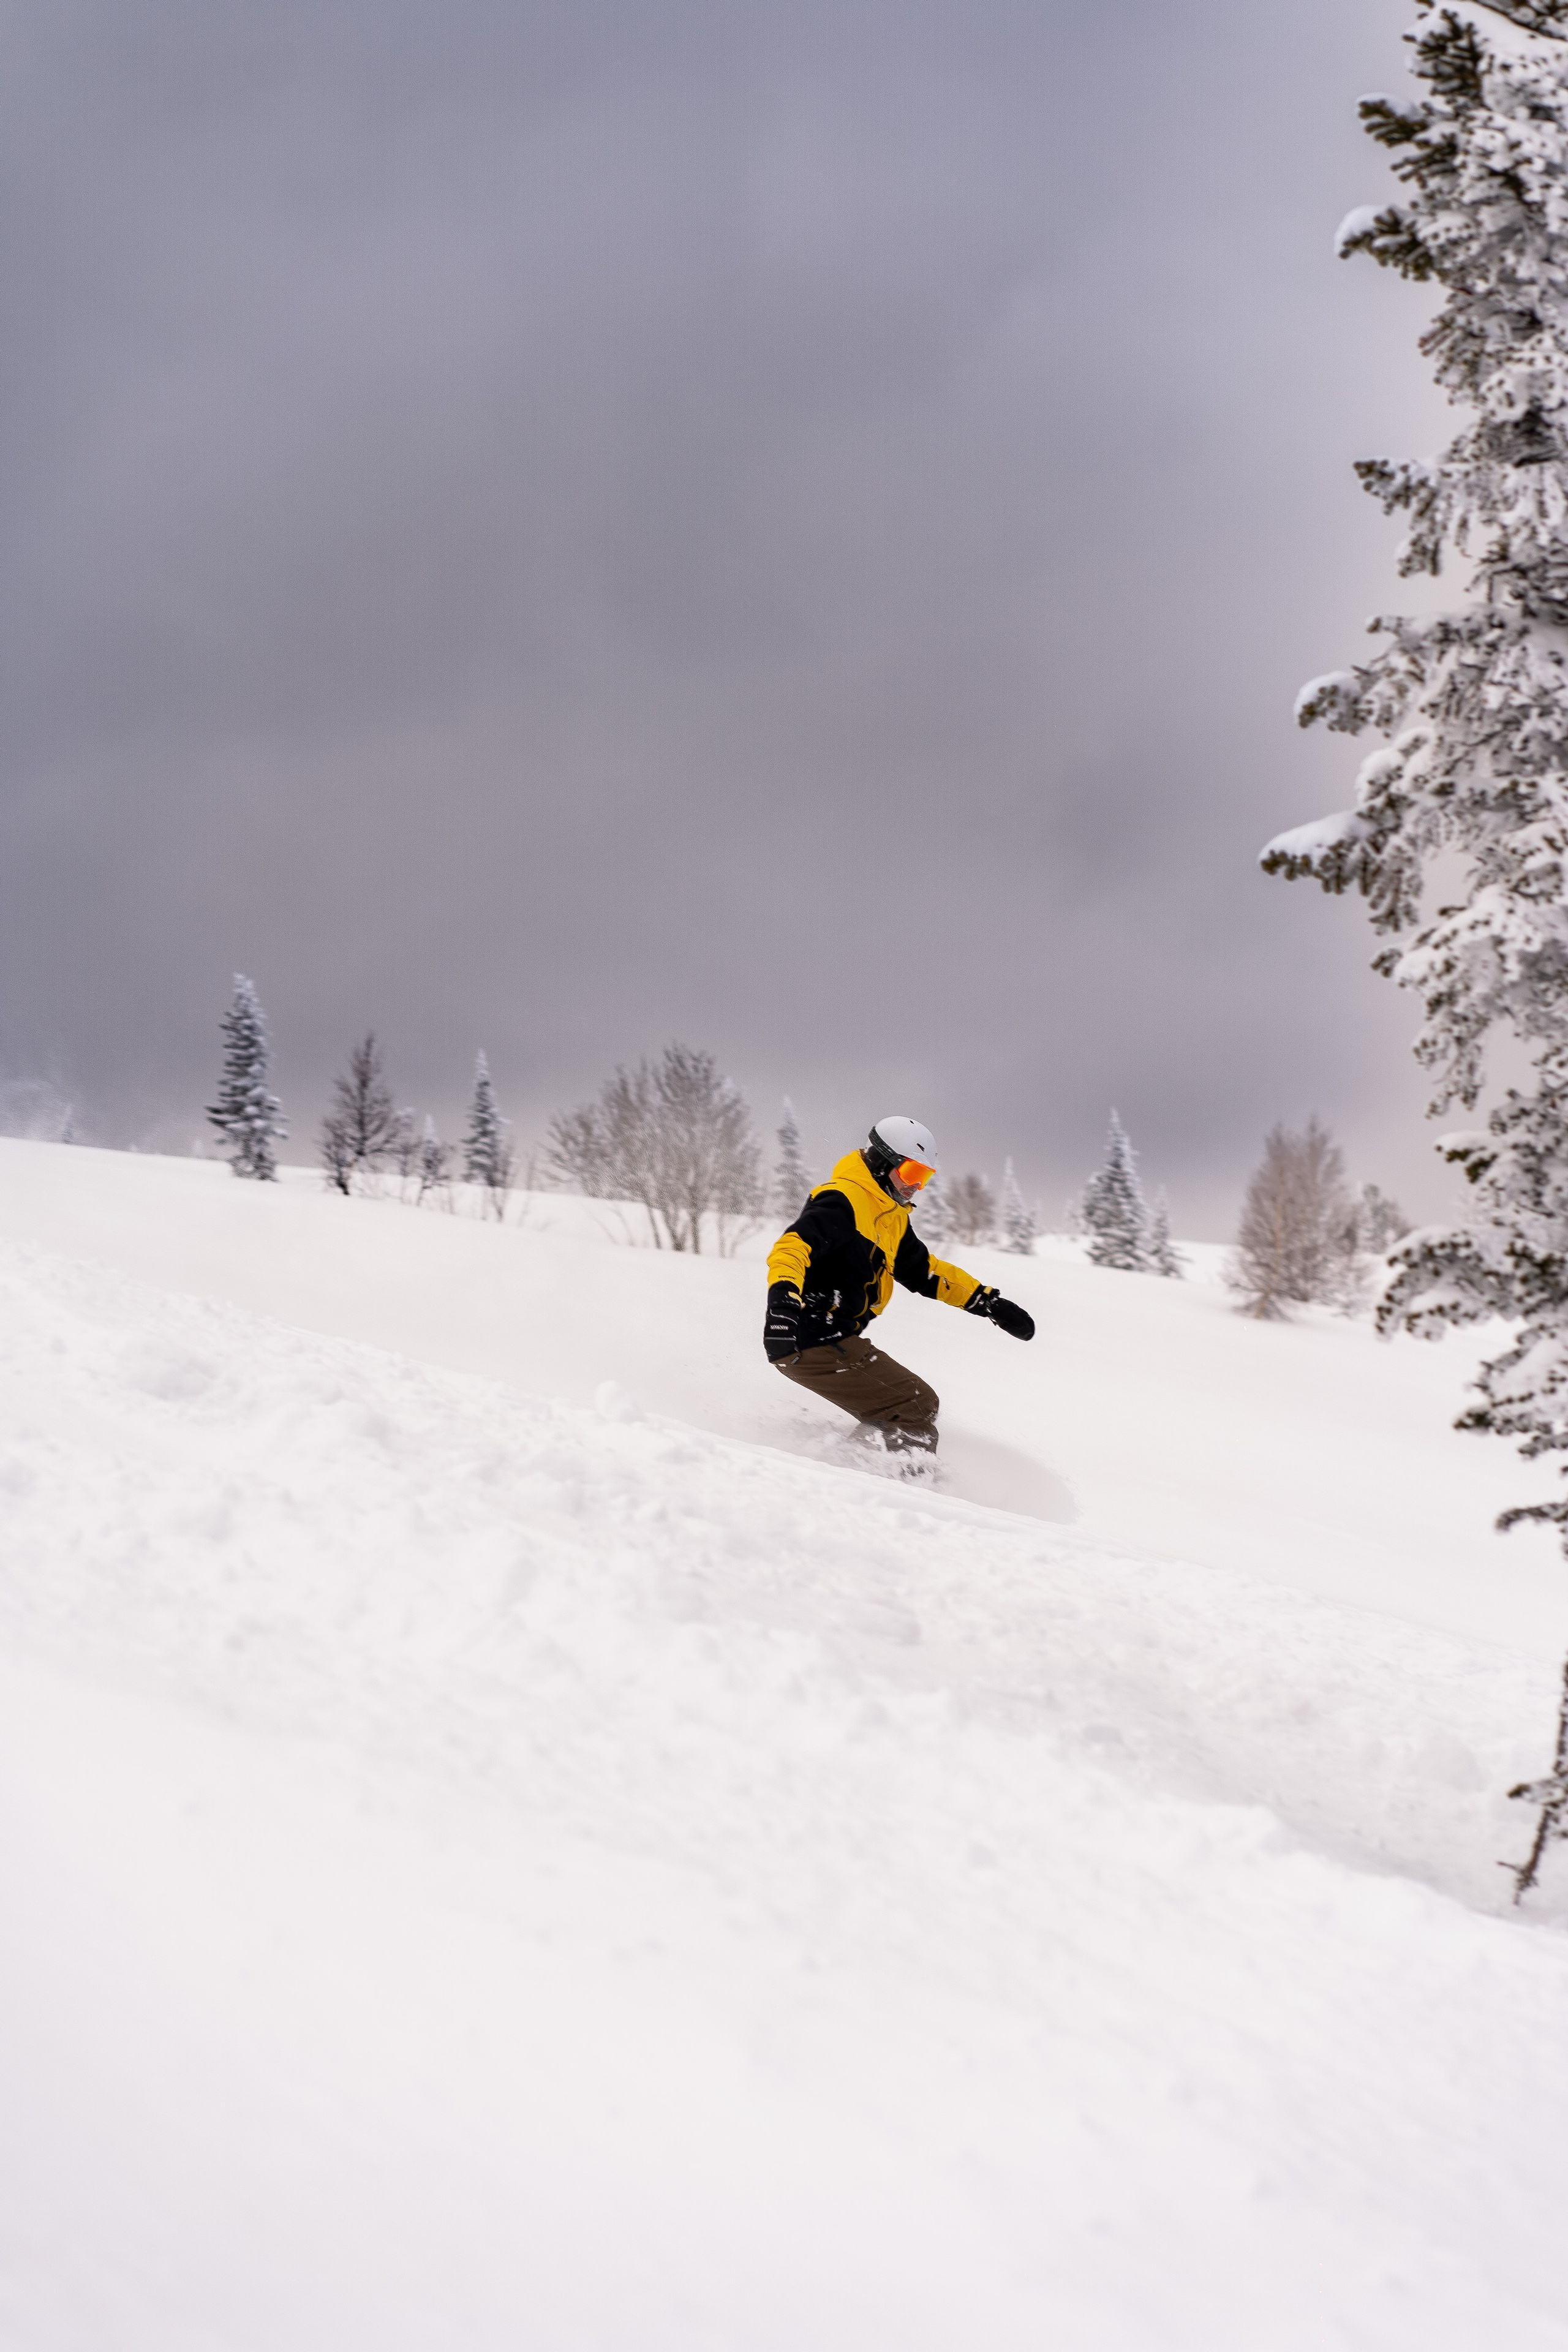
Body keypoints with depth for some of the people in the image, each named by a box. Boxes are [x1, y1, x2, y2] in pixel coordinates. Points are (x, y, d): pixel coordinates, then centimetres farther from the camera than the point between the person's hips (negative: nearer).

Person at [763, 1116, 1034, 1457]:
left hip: (835, 1339, 10)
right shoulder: (845, 1201, -14)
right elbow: (793, 1245, -29)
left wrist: (990, 1303, 21)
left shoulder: (893, 1219, 18)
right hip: (818, 1343, -10)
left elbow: (925, 1271, 28)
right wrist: (782, 1298, -47)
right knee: (918, 1406, -11)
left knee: (916, 1407, 19)